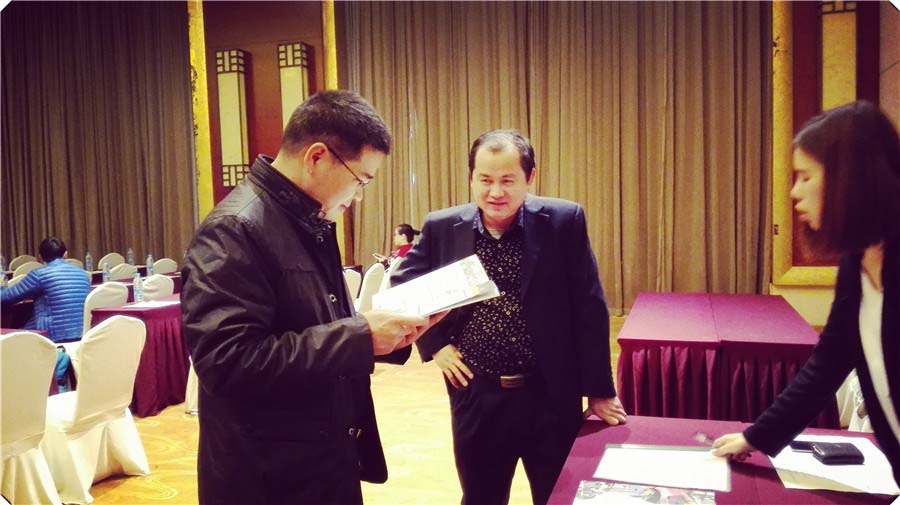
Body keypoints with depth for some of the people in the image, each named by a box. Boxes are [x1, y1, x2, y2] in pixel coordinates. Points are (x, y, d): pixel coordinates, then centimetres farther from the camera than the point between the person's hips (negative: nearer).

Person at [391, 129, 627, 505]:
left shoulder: (564, 221, -8)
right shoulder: (442, 227, -4)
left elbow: (589, 309, -5)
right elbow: (403, 285, 10)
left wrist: (599, 390, -3)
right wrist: (434, 344, 0)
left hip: (552, 395, -1)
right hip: (477, 396, 2)